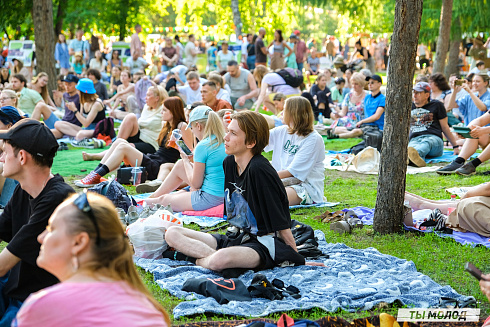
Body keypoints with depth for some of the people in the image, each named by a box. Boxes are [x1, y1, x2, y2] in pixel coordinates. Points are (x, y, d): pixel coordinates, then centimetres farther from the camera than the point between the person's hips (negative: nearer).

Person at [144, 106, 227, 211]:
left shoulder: (203, 146, -19)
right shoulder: (223, 142, 5)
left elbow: (196, 184, -13)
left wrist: (186, 160, 1)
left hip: (209, 198, -9)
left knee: (163, 199, 13)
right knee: (180, 165, 21)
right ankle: (153, 196, 34)